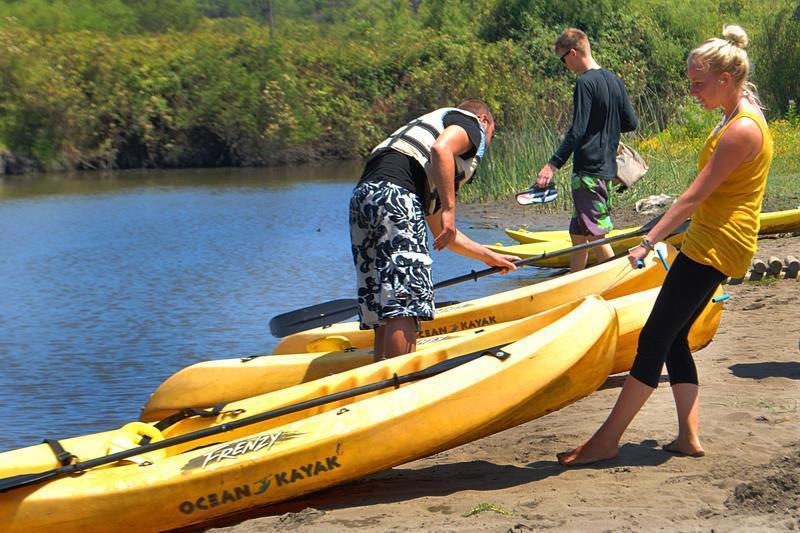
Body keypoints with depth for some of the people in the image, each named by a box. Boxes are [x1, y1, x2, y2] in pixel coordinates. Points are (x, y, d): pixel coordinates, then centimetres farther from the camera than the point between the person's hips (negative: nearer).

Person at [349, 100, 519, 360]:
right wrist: (449, 209, -11)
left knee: (384, 313, 10)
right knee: (405, 305, -12)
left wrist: (490, 257, 54)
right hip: (394, 195, -9)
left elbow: (443, 233, 41)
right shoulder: (470, 123, 16)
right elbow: (441, 149, -11)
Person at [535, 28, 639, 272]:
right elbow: (631, 123, 13)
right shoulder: (615, 81, 11)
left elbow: (577, 130, -19)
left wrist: (553, 164, -19)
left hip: (588, 169, -9)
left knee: (596, 235, -6)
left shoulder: (585, 83, -14)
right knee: (578, 233, 16)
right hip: (607, 168, 9)